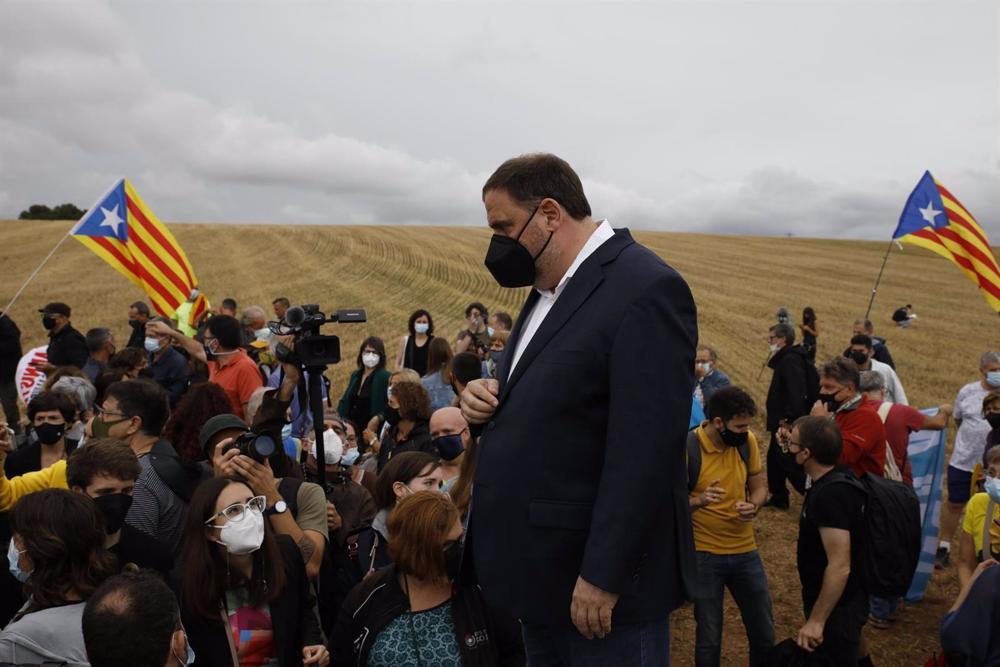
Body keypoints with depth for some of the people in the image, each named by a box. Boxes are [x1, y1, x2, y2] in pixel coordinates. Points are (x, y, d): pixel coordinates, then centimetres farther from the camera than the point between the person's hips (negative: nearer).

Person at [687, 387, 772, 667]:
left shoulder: (747, 441, -5)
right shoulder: (688, 448, -19)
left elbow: (759, 486, 7)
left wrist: (753, 505, -15)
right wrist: (700, 500, -33)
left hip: (746, 551, 4)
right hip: (704, 555, -4)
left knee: (765, 634, 15)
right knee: (709, 640, 8)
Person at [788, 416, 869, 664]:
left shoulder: (830, 495, -31)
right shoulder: (837, 479, 0)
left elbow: (840, 566, -31)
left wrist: (816, 620, -27)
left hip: (836, 607, -9)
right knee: (842, 658, 25)